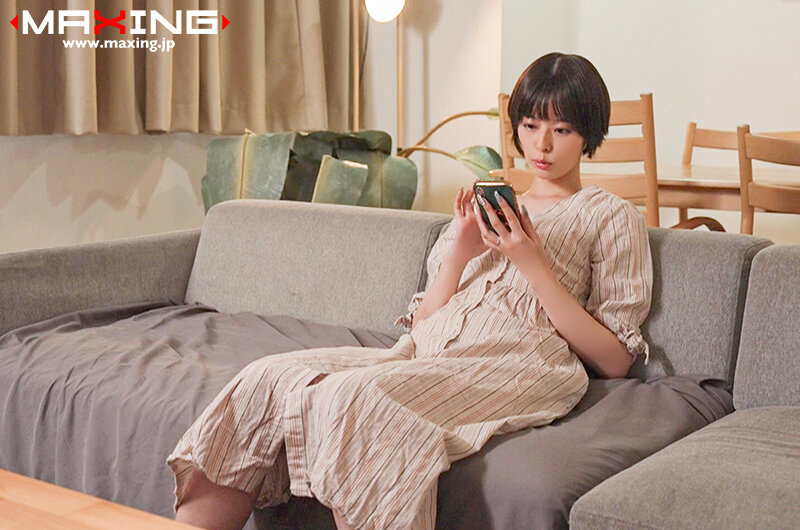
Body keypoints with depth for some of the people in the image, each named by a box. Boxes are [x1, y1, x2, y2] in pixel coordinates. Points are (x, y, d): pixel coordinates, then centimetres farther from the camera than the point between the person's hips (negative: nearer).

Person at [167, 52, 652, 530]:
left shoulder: (612, 216, 13)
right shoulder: (487, 211, 27)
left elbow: (615, 362, 1)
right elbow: (423, 323, 16)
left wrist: (533, 262, -6)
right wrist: (458, 254, -2)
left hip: (516, 365, -5)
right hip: (428, 356, 5)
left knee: (356, 397, -33)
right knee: (269, 379, -19)